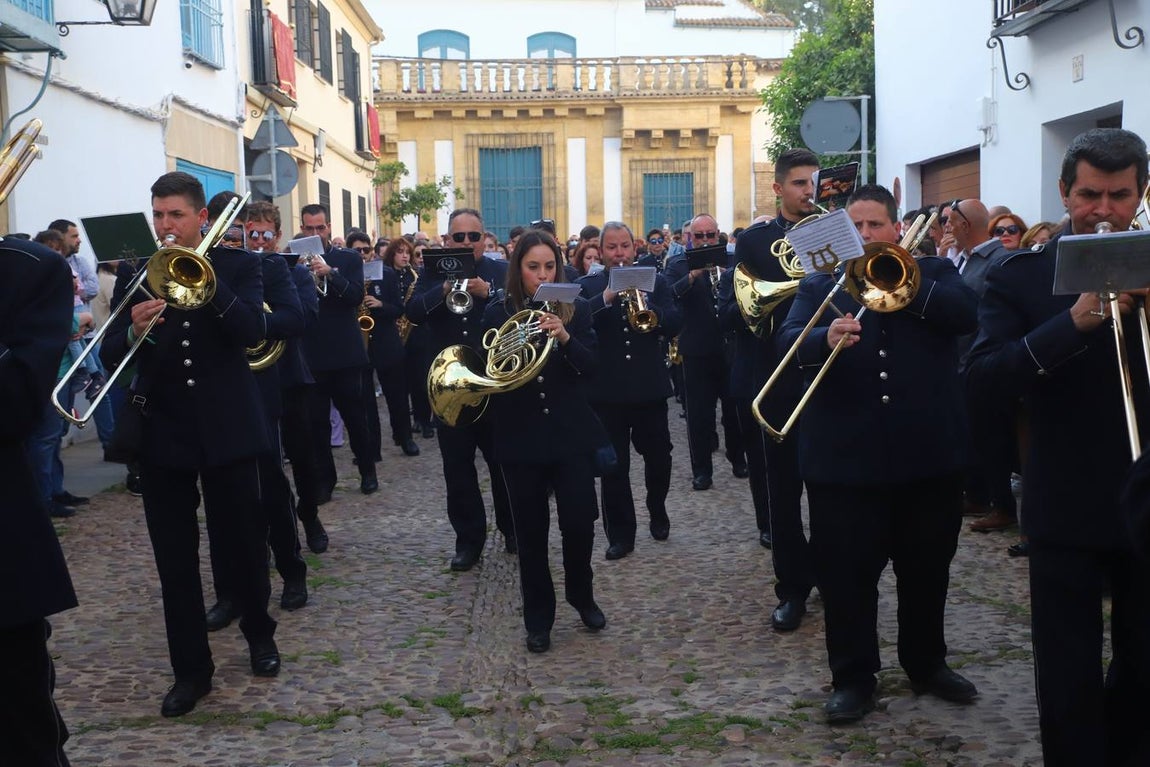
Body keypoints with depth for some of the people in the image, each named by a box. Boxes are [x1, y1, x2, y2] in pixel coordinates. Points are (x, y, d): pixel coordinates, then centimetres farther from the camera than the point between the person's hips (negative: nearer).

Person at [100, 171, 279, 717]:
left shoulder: (237, 266, 1)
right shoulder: (134, 275, 5)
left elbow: (252, 331, -15)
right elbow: (110, 358, -1)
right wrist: (132, 332, -22)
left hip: (227, 426, -1)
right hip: (161, 431, 2)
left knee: (244, 539, 10)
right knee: (174, 558, 5)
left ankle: (260, 634, 33)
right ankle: (191, 668, 15)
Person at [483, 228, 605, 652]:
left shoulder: (576, 309, 2)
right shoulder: (498, 312, 0)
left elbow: (591, 367, -6)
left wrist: (565, 337, -23)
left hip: (570, 433, 0)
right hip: (520, 437, 0)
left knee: (580, 522, -1)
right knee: (530, 531, 7)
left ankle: (581, 595, 27)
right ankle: (538, 618, 21)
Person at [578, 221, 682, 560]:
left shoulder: (655, 282, 6)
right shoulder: (587, 287, 3)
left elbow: (674, 324, -5)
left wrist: (646, 307, -22)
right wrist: (607, 297, -25)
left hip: (650, 386, 1)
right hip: (607, 389, -1)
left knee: (659, 456, 12)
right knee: (614, 466, 3)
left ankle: (657, 510, 39)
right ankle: (620, 534, 14)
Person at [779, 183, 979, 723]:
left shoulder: (933, 271, 9)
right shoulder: (819, 283, 7)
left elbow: (967, 314, -10)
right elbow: (787, 339, -10)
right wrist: (825, 340, -31)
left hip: (929, 452, 1)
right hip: (844, 456, -1)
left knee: (927, 569, 15)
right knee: (846, 573, 3)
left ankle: (927, 663, 34)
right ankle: (853, 677, 18)